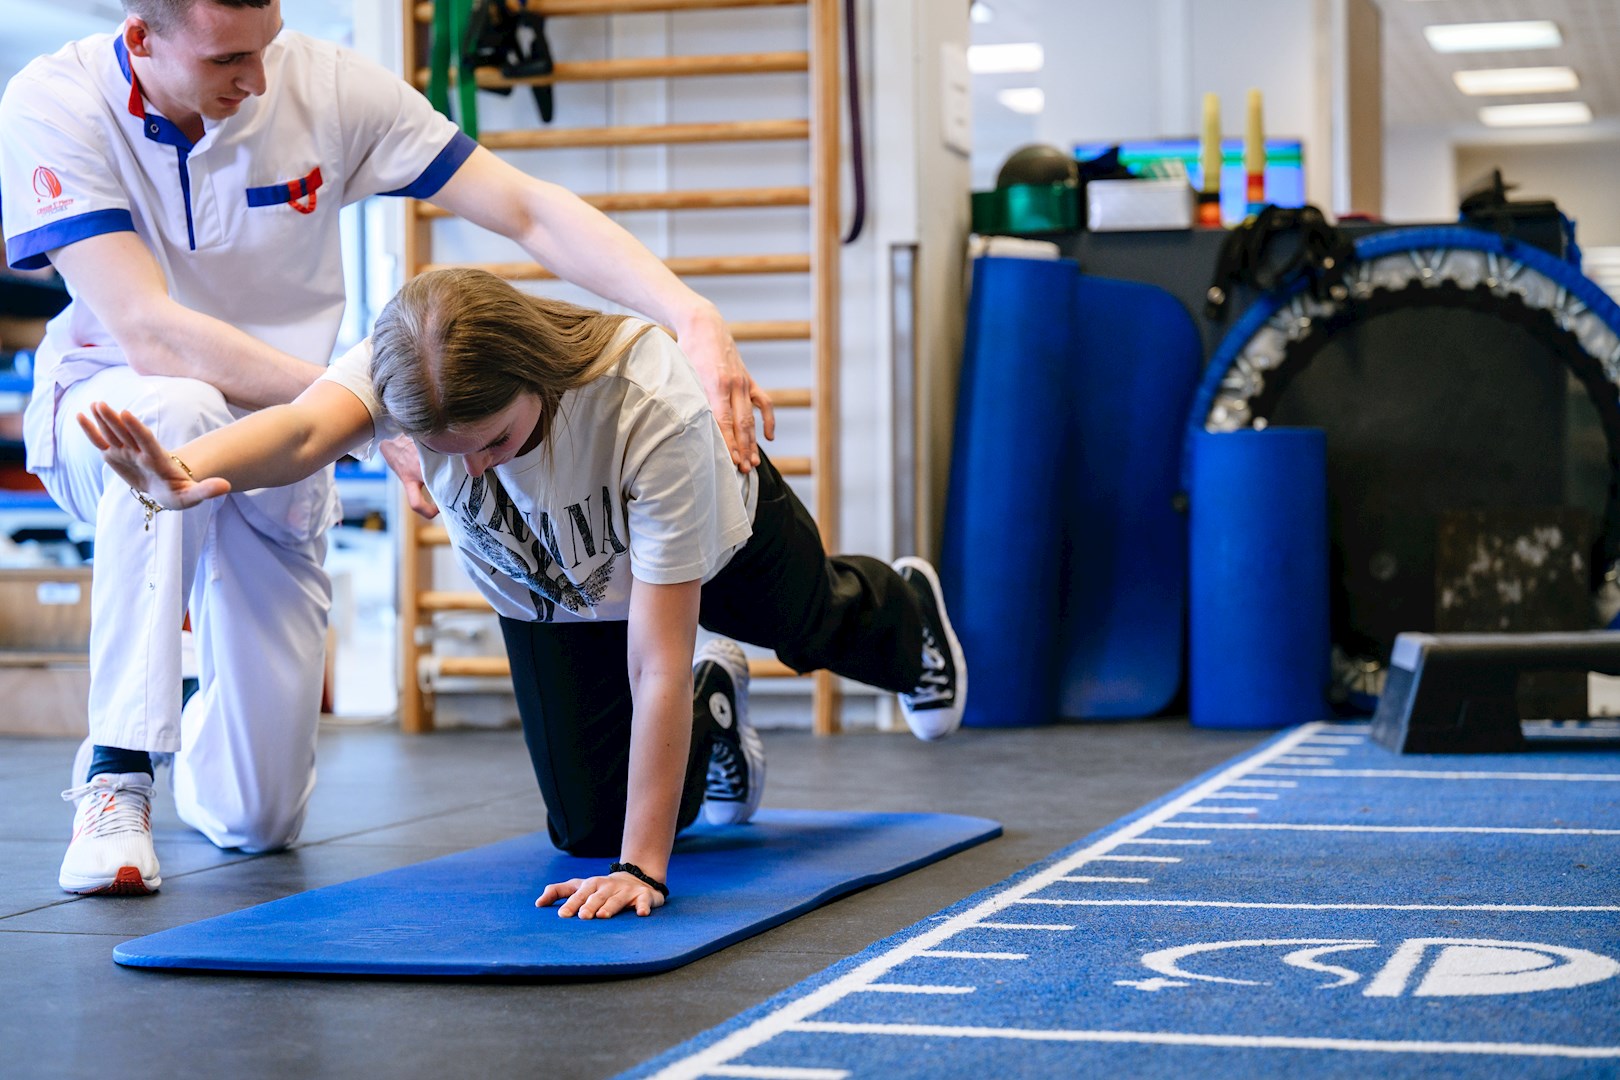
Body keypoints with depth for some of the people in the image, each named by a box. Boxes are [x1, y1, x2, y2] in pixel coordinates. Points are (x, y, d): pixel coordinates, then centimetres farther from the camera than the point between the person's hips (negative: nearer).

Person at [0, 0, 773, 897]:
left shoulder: (324, 84, -15)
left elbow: (532, 213, -17)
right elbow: (149, 332, -30)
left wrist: (693, 318, -32)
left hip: (278, 455, 2)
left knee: (257, 817, -2)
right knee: (180, 412, -41)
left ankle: (198, 737, 38)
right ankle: (115, 774, -27)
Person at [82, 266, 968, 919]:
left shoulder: (654, 409, -48)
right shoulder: (405, 369, -40)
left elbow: (656, 664, -46)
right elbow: (304, 429, -63)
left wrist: (641, 869, -47)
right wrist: (190, 474, -86)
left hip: (715, 540, -2)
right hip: (550, 591, 2)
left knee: (814, 625, 29)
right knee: (589, 824, 3)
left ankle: (910, 614, 68)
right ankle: (713, 719, 35)